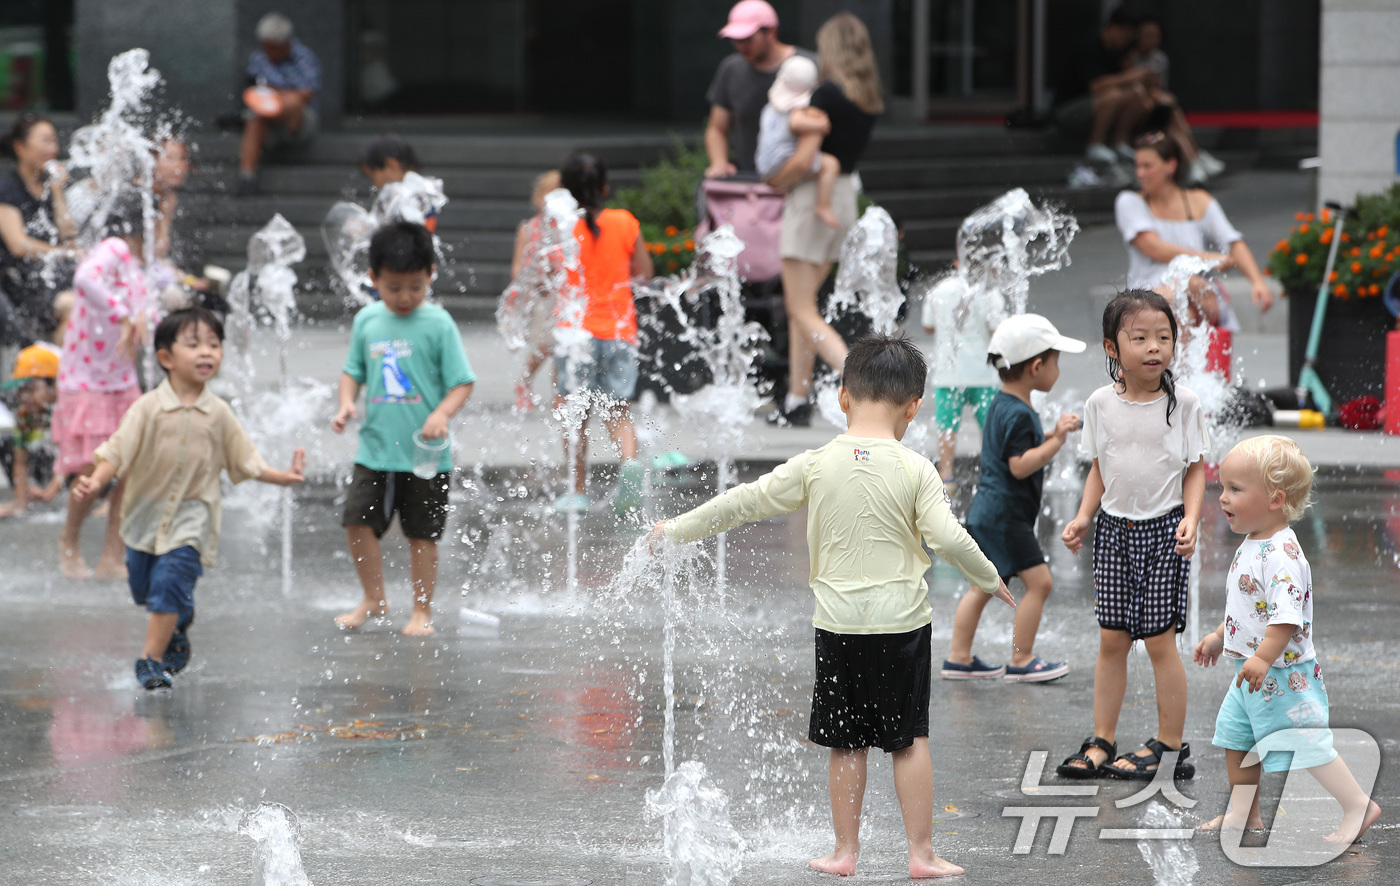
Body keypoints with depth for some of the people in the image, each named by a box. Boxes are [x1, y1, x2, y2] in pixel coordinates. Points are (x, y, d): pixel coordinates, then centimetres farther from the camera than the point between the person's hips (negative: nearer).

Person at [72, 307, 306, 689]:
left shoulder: (217, 414, -3)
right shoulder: (149, 408, -10)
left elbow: (244, 460, 6)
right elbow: (118, 451, -12)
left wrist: (283, 477, -1)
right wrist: (95, 482, -27)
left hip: (192, 517, -1)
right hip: (146, 512, 1)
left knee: (170, 582, -16)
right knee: (143, 586, 13)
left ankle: (152, 659, -11)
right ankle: (178, 628, 43)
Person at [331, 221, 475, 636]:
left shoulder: (437, 324, -7)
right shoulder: (367, 320, 5)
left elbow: (462, 382, -7)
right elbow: (353, 371, 15)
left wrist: (442, 414, -24)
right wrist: (346, 403, -5)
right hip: (375, 449, 4)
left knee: (422, 534, 4)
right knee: (358, 521, -2)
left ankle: (422, 612, 17)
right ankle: (374, 600, 18)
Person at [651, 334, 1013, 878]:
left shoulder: (815, 466, -3)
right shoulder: (915, 470, -8)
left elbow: (744, 503, 2)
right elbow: (948, 539, -11)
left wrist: (676, 530, 13)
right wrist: (991, 581, 6)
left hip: (839, 623, 1)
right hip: (902, 620, -1)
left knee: (846, 743, 10)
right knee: (910, 738, 5)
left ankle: (845, 852, 16)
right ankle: (921, 853, 6)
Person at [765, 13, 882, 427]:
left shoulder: (827, 94, -18)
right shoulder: (868, 99, 6)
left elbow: (802, 160, -24)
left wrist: (772, 184, -4)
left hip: (814, 196, -8)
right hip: (845, 196, 8)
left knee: (803, 311, -4)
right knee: (800, 303, 17)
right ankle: (797, 400, 20)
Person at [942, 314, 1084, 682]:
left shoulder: (1001, 406, 13)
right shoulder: (1018, 414, -19)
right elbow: (1020, 465, -25)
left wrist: (1053, 435, 12)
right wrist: (1056, 441, -21)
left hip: (987, 512, 11)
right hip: (1005, 515, -11)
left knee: (983, 585, 15)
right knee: (1038, 581, -6)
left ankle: (959, 658, 18)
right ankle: (1022, 661, -2)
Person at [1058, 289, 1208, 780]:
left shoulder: (1183, 402, -7)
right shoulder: (1102, 403, 0)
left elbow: (1196, 467, -2)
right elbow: (1099, 467, 10)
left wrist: (1191, 519, -16)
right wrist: (1084, 516, -1)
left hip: (1163, 528, -3)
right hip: (1115, 528, 3)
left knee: (1160, 639, -2)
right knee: (1112, 639, 7)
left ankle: (1171, 745, 9)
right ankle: (1101, 742, 16)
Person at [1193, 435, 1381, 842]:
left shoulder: (1282, 556, -24)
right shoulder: (1251, 546, 8)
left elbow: (1286, 616, -32)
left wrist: (1262, 657, -39)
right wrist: (1218, 636, 30)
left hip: (1284, 674, -10)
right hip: (1250, 673, 10)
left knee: (1306, 743, -6)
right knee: (1235, 736, 16)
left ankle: (1358, 806, 4)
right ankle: (1243, 813, 29)